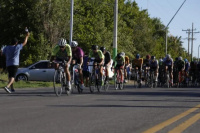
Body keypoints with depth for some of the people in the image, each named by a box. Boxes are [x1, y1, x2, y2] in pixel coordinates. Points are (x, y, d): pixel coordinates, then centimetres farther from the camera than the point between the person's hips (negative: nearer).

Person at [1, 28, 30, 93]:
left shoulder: (6, 48, 1)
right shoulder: (17, 47, -3)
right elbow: (24, 43, 10)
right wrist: (27, 36, 24)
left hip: (8, 64, 4)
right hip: (15, 64, -4)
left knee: (10, 76, 21)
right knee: (12, 77, -9)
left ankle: (12, 88, 27)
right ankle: (7, 86, -31)